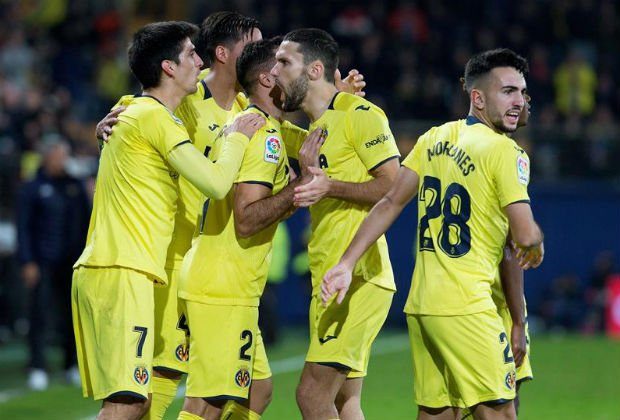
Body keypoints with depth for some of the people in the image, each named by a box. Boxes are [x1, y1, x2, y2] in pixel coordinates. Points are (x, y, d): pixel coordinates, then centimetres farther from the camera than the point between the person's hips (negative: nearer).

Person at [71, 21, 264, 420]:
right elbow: (216, 183, -15)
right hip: (123, 274, -10)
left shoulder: (132, 111, 19)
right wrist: (237, 136, 1)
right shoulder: (155, 117, -9)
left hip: (98, 269, 10)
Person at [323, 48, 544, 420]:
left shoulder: (435, 139, 12)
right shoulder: (505, 152, -9)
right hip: (466, 306, -8)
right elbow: (525, 235, -15)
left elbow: (391, 203, 9)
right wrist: (536, 245, 9)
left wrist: (347, 263, 10)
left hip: (420, 304, 8)